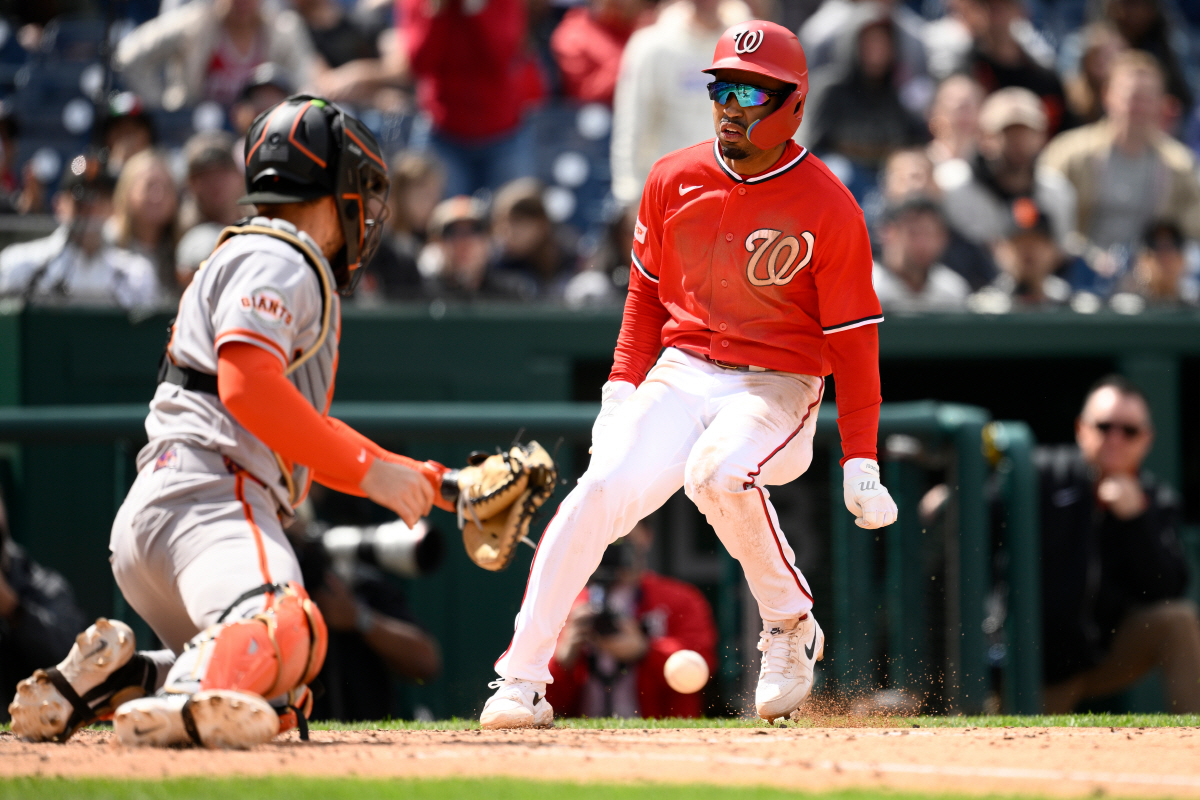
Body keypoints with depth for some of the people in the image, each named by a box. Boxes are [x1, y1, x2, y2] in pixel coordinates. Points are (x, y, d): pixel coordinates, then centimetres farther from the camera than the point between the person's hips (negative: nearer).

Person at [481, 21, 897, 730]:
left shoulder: (830, 210, -9)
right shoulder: (674, 181, 3)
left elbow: (855, 339, -5)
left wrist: (861, 464, -9)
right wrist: (623, 389, 7)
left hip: (778, 388, -4)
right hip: (680, 375, 4)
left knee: (721, 471, -35)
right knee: (601, 490, -21)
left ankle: (791, 626, -10)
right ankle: (520, 682, -17)